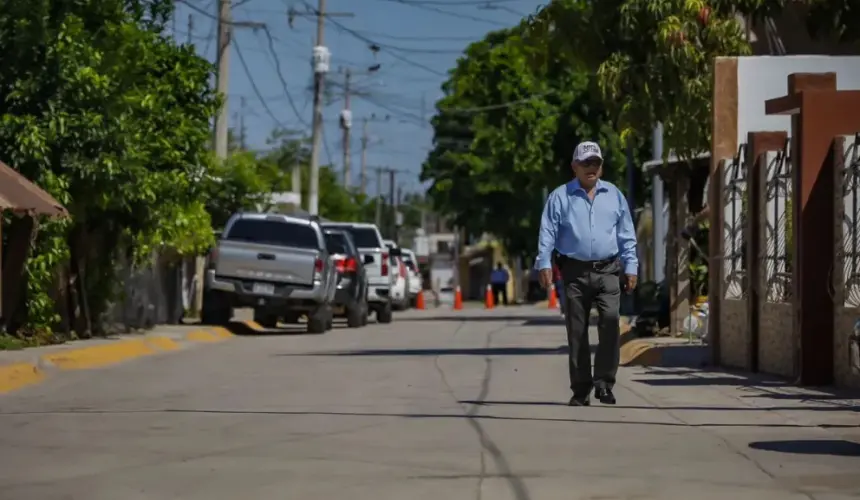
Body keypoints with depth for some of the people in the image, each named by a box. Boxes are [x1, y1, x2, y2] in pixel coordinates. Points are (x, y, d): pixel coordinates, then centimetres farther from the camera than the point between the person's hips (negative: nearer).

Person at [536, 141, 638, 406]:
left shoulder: (614, 195, 12)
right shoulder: (560, 197, 5)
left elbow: (627, 235, 13)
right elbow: (547, 232, 0)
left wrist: (631, 267, 6)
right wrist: (544, 263, -12)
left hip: (607, 271, 1)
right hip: (575, 272, -1)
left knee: (610, 320, -19)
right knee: (577, 332, 1)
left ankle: (604, 381, -12)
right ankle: (581, 389, 9)